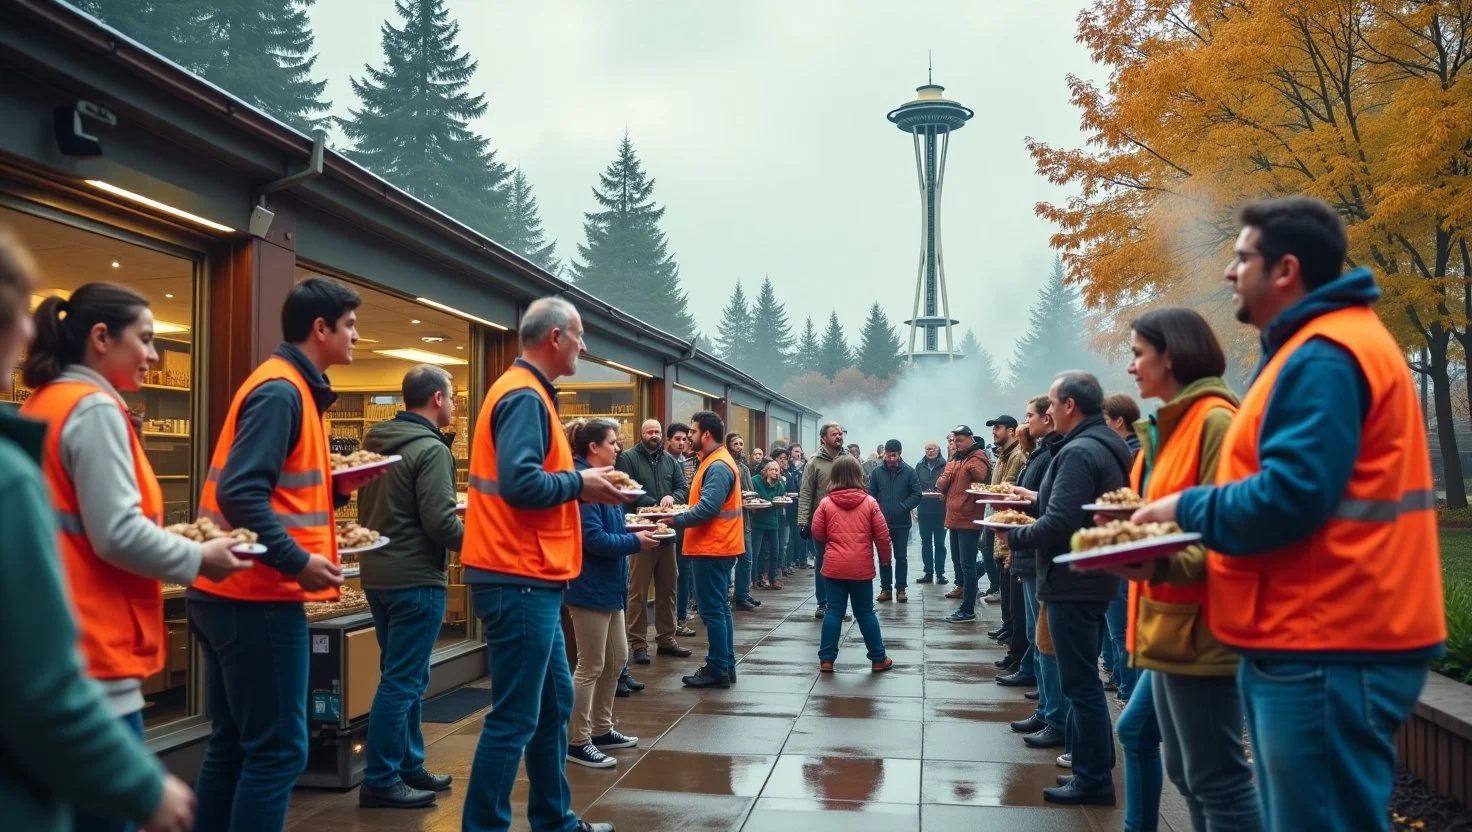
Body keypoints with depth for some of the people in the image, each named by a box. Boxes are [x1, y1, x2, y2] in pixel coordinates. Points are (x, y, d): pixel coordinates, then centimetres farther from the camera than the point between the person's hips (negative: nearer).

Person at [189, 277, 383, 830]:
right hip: (258, 598, -10)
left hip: (234, 595, 10)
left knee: (234, 744, 16)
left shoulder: (290, 388, 16)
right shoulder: (282, 391, -15)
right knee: (278, 751, -4)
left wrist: (337, 487, 7)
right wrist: (297, 561, -21)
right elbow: (240, 494, -24)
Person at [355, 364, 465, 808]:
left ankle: (409, 766, 26)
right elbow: (440, 522, -22)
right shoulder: (431, 449, -17)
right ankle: (380, 781, 6)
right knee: (402, 681, -1)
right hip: (415, 578, -9)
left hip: (379, 572, 9)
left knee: (404, 676, 17)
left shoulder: (376, 442, 10)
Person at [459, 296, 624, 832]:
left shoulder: (525, 392, 16)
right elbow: (520, 484, -27)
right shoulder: (525, 395, -16)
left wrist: (578, 485, 8)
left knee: (554, 703, 19)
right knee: (515, 718, -3)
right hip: (521, 580, -11)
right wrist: (578, 483, -13)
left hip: (528, 579, 11)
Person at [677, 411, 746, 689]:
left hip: (713, 548, -11)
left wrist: (675, 520, -18)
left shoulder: (718, 466, -18)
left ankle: (718, 670, 0)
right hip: (718, 546, 11)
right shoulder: (717, 461, 15)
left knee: (712, 610, -5)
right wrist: (680, 512, 5)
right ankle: (725, 665, 21)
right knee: (720, 607, 14)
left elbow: (707, 508, -26)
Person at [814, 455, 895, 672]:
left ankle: (826, 659, 8)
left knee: (834, 612, 7)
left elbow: (817, 533, 1)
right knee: (865, 613, 9)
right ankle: (878, 658, 17)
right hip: (861, 567, 0)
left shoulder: (826, 503, -2)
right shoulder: (869, 502, -3)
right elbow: (882, 534, -1)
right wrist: (886, 557, 14)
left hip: (833, 566, 1)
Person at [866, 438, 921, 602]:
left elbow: (916, 495, -4)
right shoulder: (877, 472, 2)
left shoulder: (909, 471, -3)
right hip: (881, 522, 1)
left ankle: (900, 589, 15)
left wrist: (903, 507, -15)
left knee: (900, 557, 6)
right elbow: (872, 495, 2)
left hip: (901, 523, -1)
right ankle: (885, 588, 18)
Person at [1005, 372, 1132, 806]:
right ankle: (1087, 764, 27)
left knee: (1081, 683, -1)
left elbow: (1058, 525, -26)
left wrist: (1013, 535, -11)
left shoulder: (1079, 452, -20)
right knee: (1083, 679, 18)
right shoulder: (1108, 445, 12)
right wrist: (1040, 497, 13)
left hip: (1073, 581, -10)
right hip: (1093, 578, 10)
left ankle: (1094, 779, 7)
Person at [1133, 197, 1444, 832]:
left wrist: (1187, 508, -9)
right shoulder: (1312, 349, 18)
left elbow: (1288, 498, -25)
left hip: (1328, 648, -11)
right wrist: (1194, 541, 12)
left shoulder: (1323, 358, -17)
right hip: (1316, 638, 11)